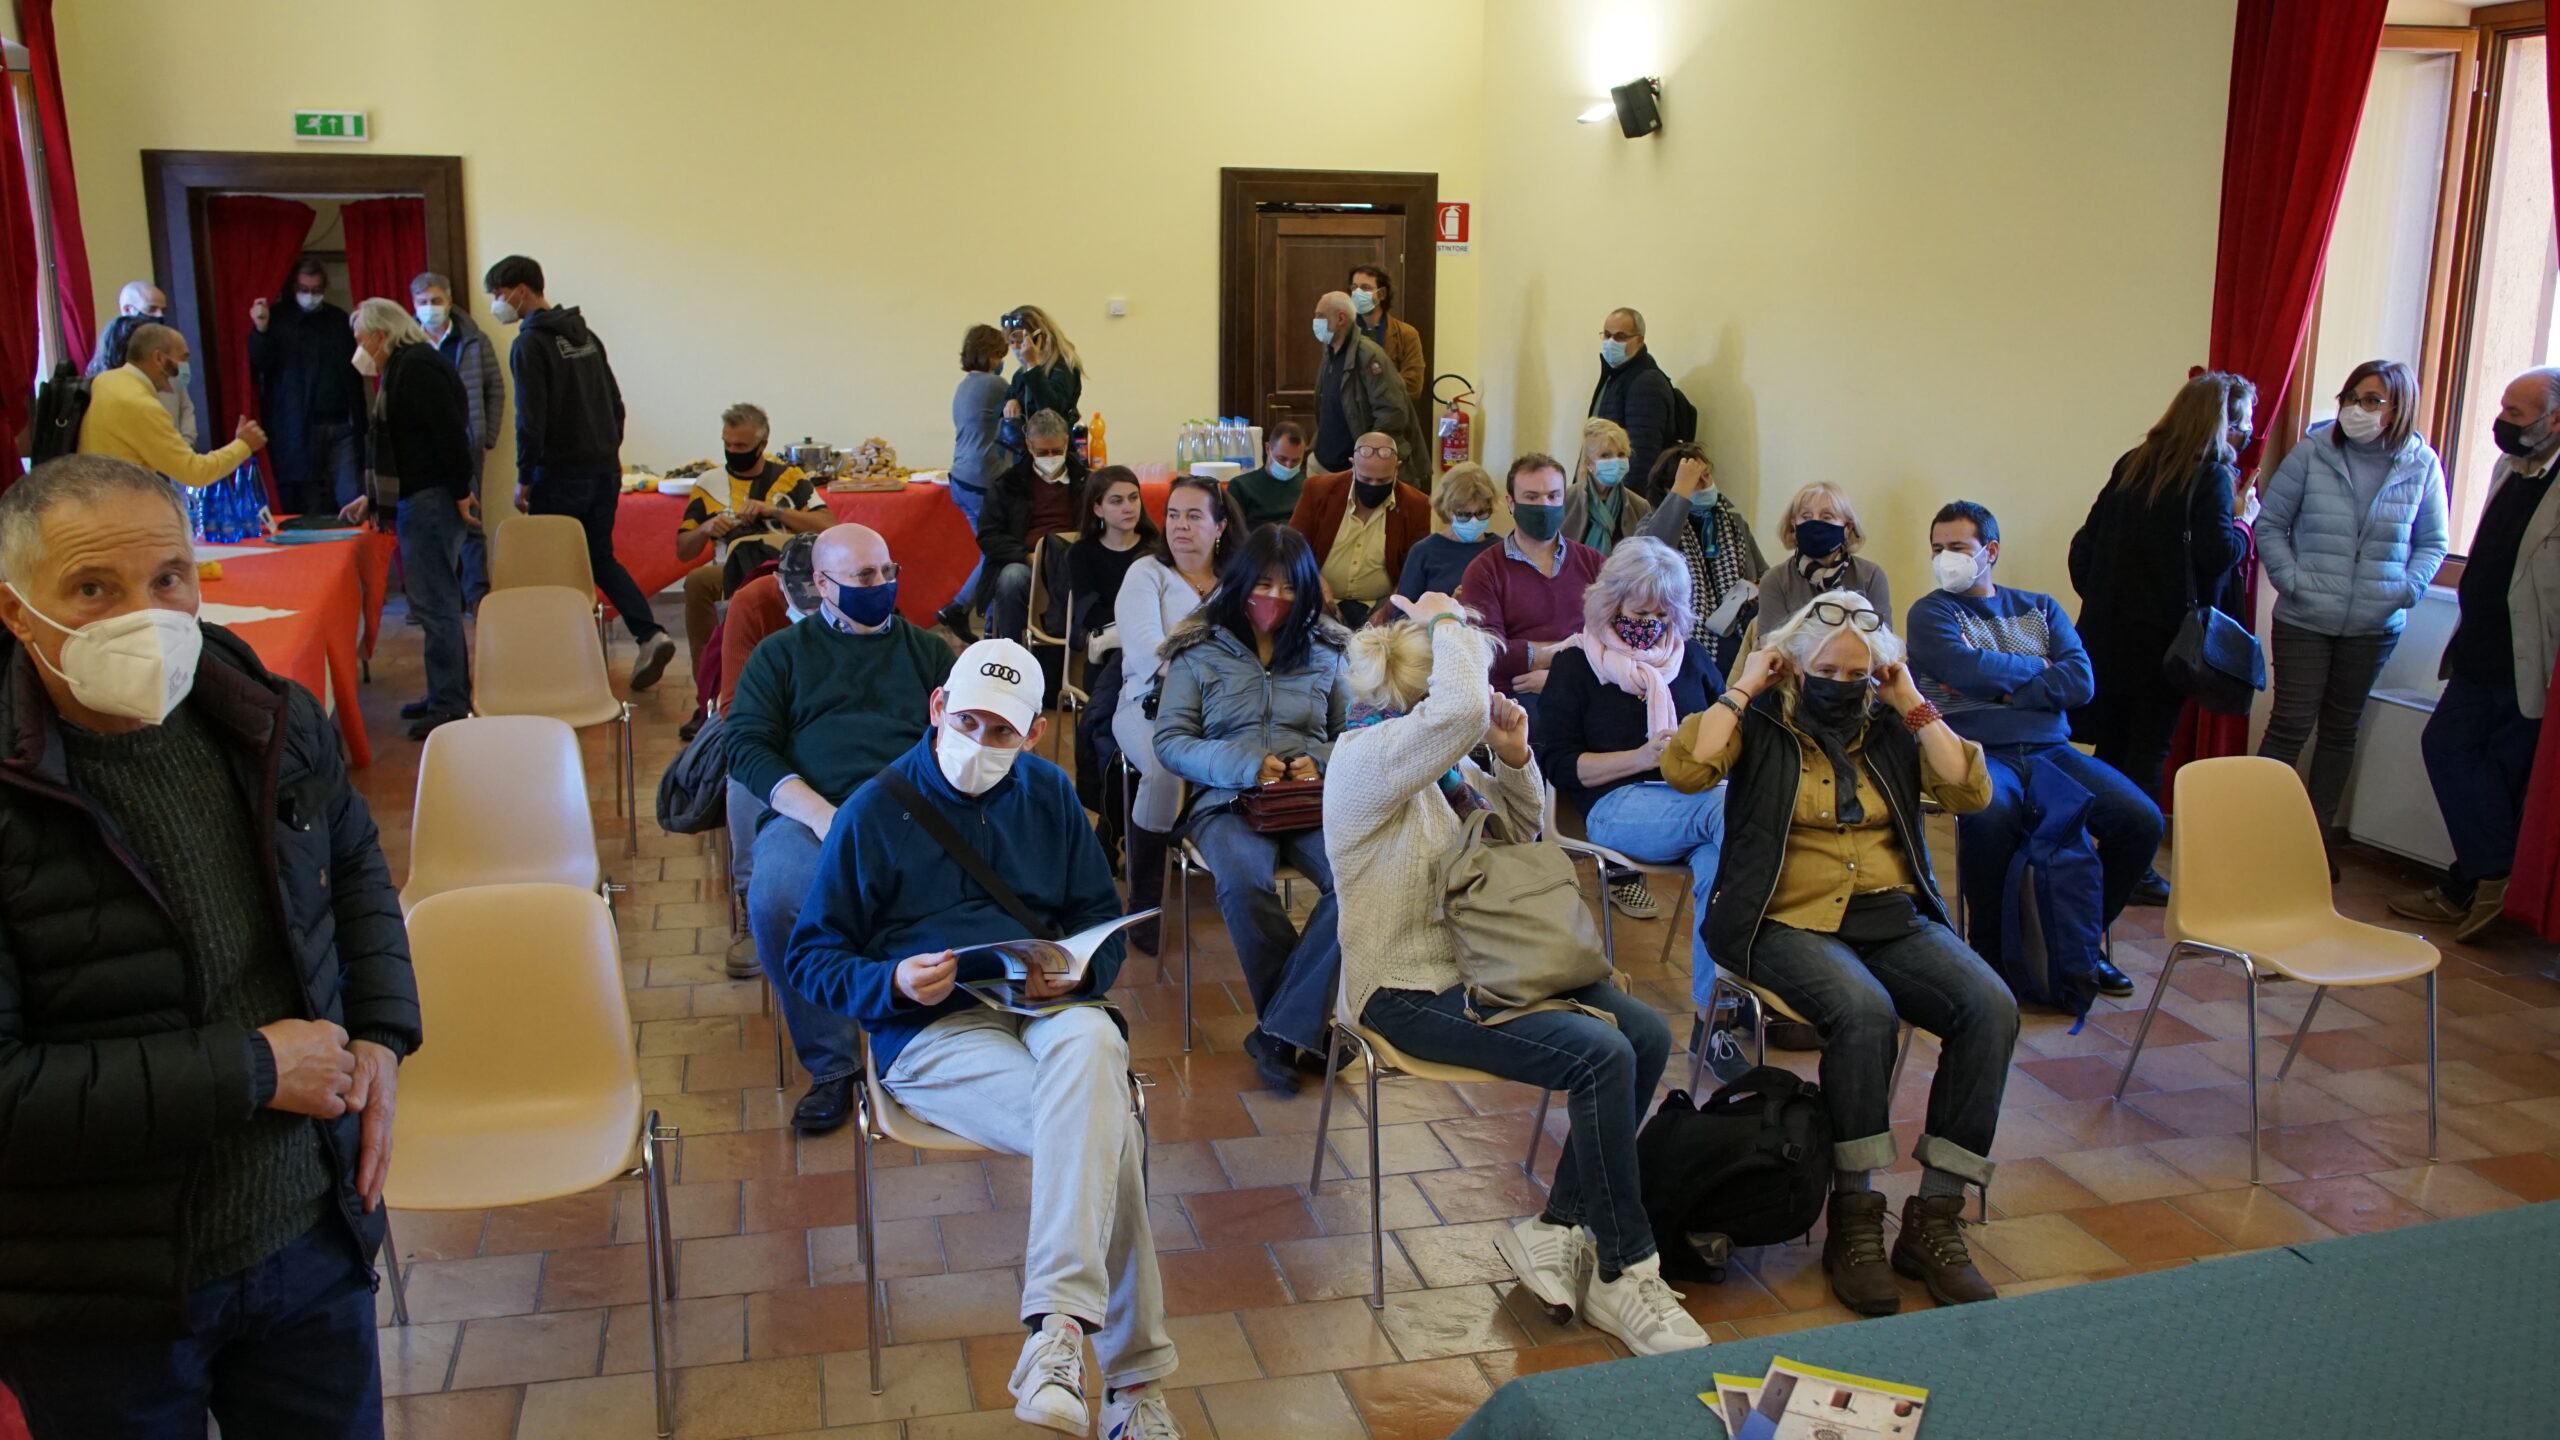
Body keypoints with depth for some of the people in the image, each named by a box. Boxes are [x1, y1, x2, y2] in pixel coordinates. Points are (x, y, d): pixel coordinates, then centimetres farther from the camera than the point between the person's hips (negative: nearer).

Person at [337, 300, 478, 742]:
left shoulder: (417, 367, -13)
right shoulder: (404, 368, 20)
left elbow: (450, 432, -21)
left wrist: (460, 491, -19)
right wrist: (372, 498, 27)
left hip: (432, 501, -10)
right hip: (420, 500, 10)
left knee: (433, 601, -8)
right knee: (435, 600, 13)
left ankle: (450, 703, -4)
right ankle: (446, 693, 20)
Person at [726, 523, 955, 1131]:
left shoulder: (927, 650, 27)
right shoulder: (781, 654, 22)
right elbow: (747, 745, 8)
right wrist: (820, 813, -10)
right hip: (809, 813, 0)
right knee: (772, 898, -34)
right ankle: (831, 1064, -15)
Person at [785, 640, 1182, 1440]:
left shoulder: (1047, 793, 17)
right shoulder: (877, 810, 5)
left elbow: (1101, 918, 21)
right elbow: (812, 958, 6)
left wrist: (1077, 972, -4)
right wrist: (894, 983, -16)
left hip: (1047, 1011, 3)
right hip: (933, 1027, -3)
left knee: (1092, 1045, -37)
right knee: (1108, 1131, -32)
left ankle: (1059, 1322, -36)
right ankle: (1132, 1375, -28)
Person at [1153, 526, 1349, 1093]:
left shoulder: (1326, 652, 19)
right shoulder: (1198, 652, 11)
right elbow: (1170, 741, 4)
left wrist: (1321, 761, -5)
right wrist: (1246, 765, -11)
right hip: (1227, 798, -1)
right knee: (1244, 881, -38)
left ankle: (1279, 1032, -24)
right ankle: (1307, 1021, -17)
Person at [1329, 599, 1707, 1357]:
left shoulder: (1443, 758, 12)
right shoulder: (1367, 755, -16)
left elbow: (1523, 830, 22)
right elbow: (1461, 709, -35)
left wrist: (1513, 756, 3)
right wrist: (1447, 625, -17)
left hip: (1480, 962, 10)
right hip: (1413, 989, -10)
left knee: (1647, 1034, -6)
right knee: (1602, 1055, -24)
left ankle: (1557, 1230, 3)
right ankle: (1625, 1274, -8)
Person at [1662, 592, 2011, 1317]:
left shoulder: (1889, 728, 15)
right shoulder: (1762, 722, 4)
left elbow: (1971, 792, 2)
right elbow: (1685, 768, -15)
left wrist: (1913, 704, 2)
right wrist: (1743, 688, -6)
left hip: (1893, 917, 4)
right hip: (1788, 923, -4)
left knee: (1991, 1008, -23)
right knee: (1864, 1011, -35)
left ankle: (1933, 1219, -14)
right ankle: (1854, 1221, -20)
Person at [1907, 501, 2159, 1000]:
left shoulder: (2039, 609, 20)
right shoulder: (1930, 613, 9)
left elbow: (2081, 680, 3)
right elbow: (1966, 668, -11)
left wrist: (2001, 691, -7)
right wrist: (2037, 668, 4)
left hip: (2050, 750, 4)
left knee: (2142, 820, -18)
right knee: (1990, 818, -38)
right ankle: (1989, 951, -15)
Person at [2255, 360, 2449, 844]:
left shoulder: (2422, 465, -2)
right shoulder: (2312, 454, -7)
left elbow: (2433, 544, 8)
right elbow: (2270, 523, -1)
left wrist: (2407, 590, -8)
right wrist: (2291, 579, -12)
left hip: (2375, 626, 2)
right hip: (2304, 621, -2)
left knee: (2341, 730, 13)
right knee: (2291, 724, -2)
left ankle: (2317, 835, 23)